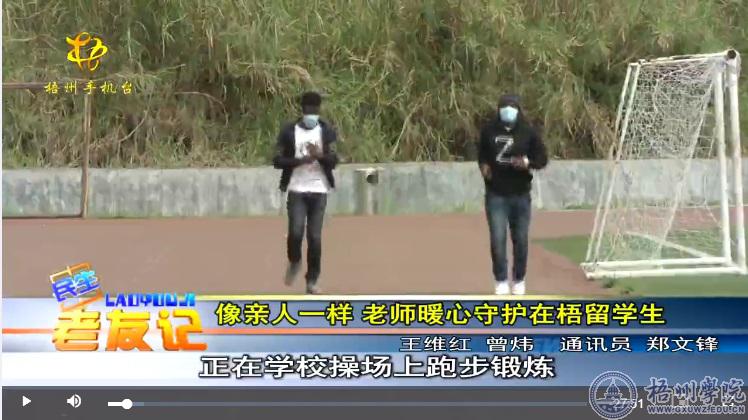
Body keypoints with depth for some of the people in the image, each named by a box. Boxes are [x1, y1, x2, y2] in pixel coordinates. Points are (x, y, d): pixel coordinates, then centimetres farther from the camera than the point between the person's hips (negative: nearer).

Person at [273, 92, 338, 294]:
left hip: (319, 190, 1)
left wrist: (319, 155, -24)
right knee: (296, 231, -14)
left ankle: (312, 281, 9)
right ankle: (294, 262, 17)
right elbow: (277, 161, -3)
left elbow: (334, 161, -3)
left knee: (315, 237, -2)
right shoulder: (289, 131, 1)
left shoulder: (327, 131, 4)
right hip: (296, 190, -1)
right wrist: (302, 160, -17)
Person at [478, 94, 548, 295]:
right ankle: (501, 281, 4)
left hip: (520, 195, 0)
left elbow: (542, 159, 1)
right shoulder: (489, 130, -1)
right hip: (496, 195, 0)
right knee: (497, 239, -7)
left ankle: (519, 280, 23)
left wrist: (527, 162, -18)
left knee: (521, 240, 8)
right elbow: (482, 153, 17)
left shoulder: (528, 132, -4)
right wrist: (483, 165, -3)